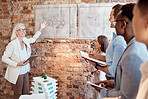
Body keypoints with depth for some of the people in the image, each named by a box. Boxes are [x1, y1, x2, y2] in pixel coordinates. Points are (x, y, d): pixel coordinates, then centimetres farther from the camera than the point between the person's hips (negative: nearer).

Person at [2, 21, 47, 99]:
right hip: (17, 73, -6)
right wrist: (17, 64, -23)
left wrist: (41, 29, 22)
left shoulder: (25, 41, 2)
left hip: (25, 72, 6)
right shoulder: (12, 44, -19)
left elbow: (33, 39, 25)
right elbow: (4, 58, -15)